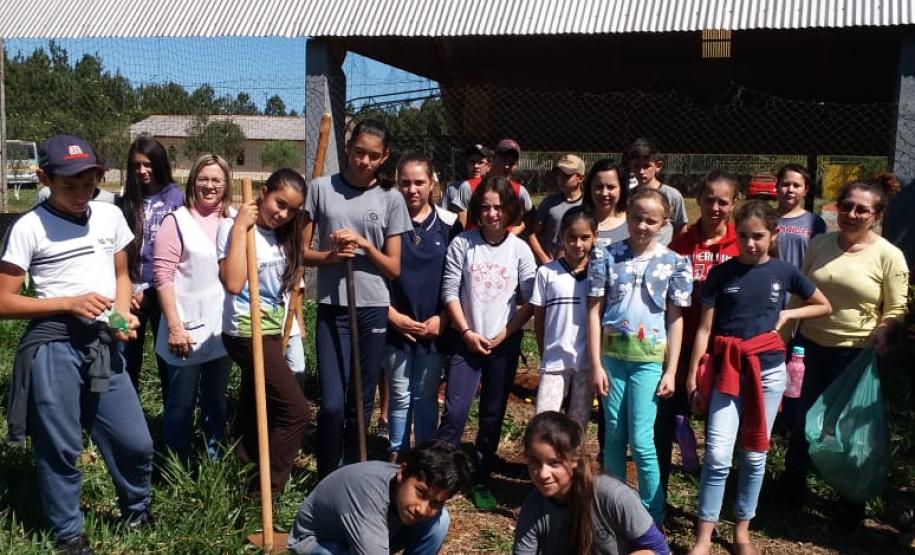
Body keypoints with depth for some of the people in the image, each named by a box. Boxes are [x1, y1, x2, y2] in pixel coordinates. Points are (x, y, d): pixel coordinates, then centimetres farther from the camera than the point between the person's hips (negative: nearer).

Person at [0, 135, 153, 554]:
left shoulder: (110, 216, 7)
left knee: (136, 441, 7)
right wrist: (69, 303, -16)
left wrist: (123, 316, 0)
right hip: (53, 347, -4)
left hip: (103, 345, 4)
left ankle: (137, 513, 33)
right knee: (60, 447, 7)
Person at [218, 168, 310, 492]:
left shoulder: (282, 233, 11)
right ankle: (266, 493, -3)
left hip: (271, 332, 9)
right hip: (248, 333, -8)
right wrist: (239, 228, -24)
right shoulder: (232, 227, -13)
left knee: (254, 416, 14)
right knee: (295, 413, -10)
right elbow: (233, 284, -27)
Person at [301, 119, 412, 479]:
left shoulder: (391, 199, 3)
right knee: (332, 405, -10)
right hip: (332, 309, -1)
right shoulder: (322, 189, 1)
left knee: (362, 403, 10)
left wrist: (365, 245, -12)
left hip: (374, 310, 1)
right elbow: (302, 252, 3)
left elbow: (394, 268, 4)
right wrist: (330, 255, -16)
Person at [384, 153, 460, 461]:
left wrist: (442, 318, -6)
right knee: (400, 397, 9)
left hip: (434, 327, 1)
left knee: (426, 397, 10)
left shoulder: (449, 225, 0)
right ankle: (397, 457, 22)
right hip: (396, 325, 0)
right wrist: (394, 316, -7)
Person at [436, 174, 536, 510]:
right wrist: (467, 332, -9)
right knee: (455, 412, -8)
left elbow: (530, 301, -2)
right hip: (466, 340, -1)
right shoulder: (462, 244, -4)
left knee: (492, 417, 8)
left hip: (505, 344, 1)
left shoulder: (519, 249, -2)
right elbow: (450, 292, -4)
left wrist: (505, 333, -9)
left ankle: (481, 481, 21)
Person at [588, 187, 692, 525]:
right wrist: (596, 364, -4)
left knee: (641, 441, -2)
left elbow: (675, 320, 2)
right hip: (611, 354, 1)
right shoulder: (606, 257, 0)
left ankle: (653, 517, 13)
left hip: (648, 359, -1)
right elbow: (594, 311, 0)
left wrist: (671, 371, -1)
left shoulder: (674, 263, 0)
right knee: (613, 436, 10)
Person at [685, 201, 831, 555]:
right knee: (717, 456, -8)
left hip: (768, 369, 2)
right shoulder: (721, 273, -1)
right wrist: (692, 377, -3)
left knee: (755, 454, 9)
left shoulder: (784, 272, 3)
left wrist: (786, 315, 1)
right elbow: (704, 329, -1)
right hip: (727, 368, -1)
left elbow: (824, 307, 17)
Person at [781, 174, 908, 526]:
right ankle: (793, 482, 36)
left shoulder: (889, 256, -8)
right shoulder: (819, 244, 3)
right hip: (810, 347, 3)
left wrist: (883, 332, -26)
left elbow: (897, 310, -7)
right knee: (803, 418, 15)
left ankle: (852, 501, 27)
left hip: (856, 355, -3)